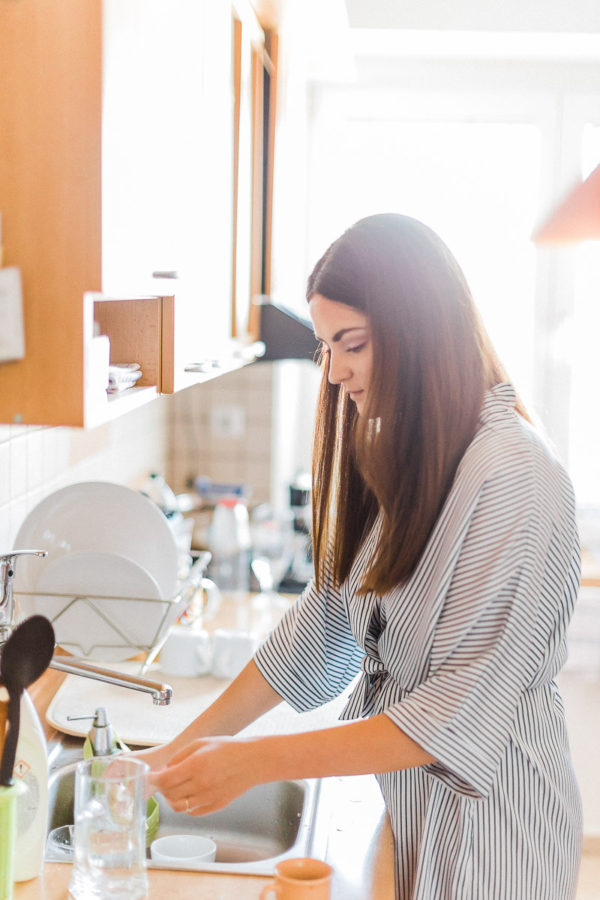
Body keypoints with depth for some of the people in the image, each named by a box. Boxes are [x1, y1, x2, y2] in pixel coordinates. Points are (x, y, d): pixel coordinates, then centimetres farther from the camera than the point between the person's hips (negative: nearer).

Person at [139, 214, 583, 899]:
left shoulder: (515, 477, -23)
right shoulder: (394, 459, 3)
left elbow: (463, 716, -26)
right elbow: (324, 619, 5)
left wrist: (254, 762, -26)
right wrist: (194, 743, -2)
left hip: (485, 817, -7)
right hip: (399, 802, 7)